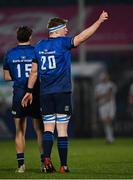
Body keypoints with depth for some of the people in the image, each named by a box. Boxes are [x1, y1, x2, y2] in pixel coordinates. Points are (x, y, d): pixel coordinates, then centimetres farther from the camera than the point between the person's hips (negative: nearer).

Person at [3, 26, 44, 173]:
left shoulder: (10, 54, 4)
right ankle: (44, 161, 2)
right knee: (39, 130, 7)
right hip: (35, 93, -1)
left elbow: (6, 77, 10)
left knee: (20, 131, 7)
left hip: (19, 94, 1)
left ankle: (21, 163, 1)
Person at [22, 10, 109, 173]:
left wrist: (29, 91, 21)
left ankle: (47, 158, -14)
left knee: (48, 127, 6)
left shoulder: (39, 46, 10)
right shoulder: (62, 43, -6)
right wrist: (100, 21, -11)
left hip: (45, 93, 4)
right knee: (62, 129, -1)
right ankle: (63, 165, -1)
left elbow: (34, 71, 14)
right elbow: (82, 36, -15)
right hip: (62, 92, -4)